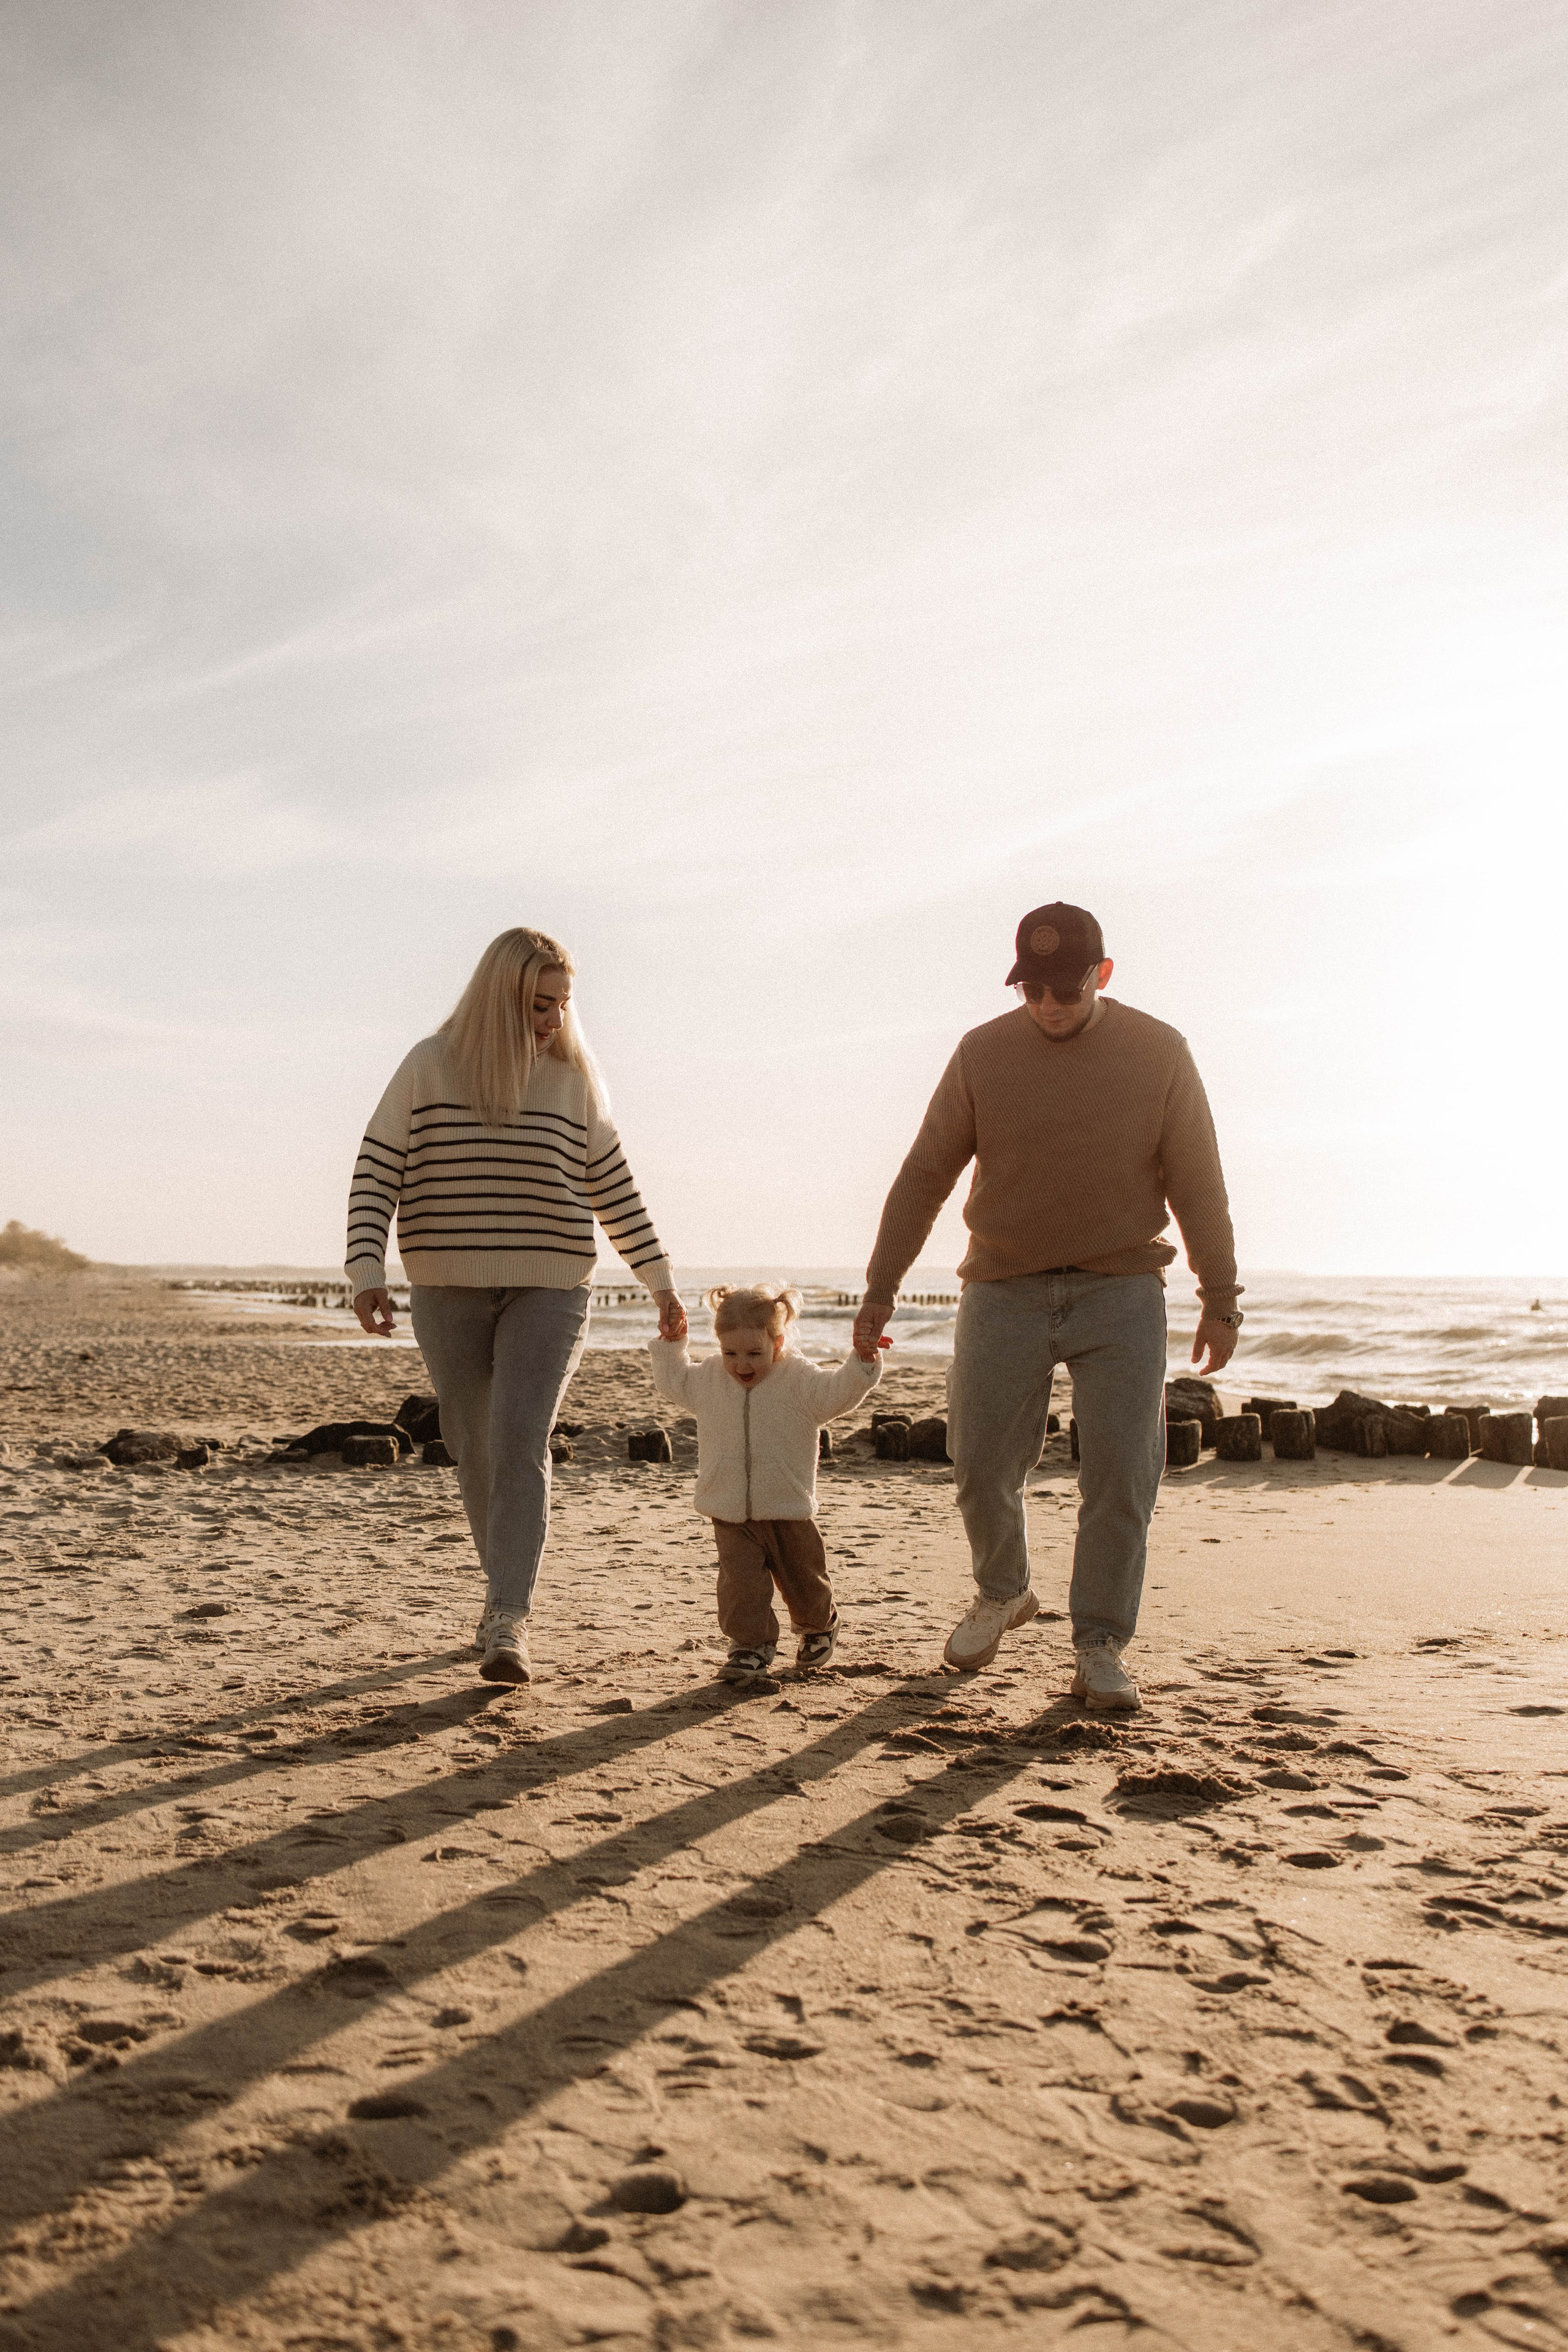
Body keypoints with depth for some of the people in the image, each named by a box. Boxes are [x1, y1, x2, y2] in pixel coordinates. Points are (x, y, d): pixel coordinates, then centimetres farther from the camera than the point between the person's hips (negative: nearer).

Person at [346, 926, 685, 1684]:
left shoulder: (575, 1078, 2)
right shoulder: (429, 1066, -2)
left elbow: (613, 1188, 10)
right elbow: (375, 1174, -2)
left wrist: (660, 1281, 11)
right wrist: (366, 1273, -13)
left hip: (548, 1292, -1)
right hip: (448, 1293, 1)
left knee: (519, 1444, -16)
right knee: (476, 1452, 10)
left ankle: (509, 1622, -16)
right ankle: (507, 1581, 31)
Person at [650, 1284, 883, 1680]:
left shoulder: (799, 1380, -8)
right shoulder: (709, 1380, 3)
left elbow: (839, 1391, -14)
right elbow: (674, 1382, 20)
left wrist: (861, 1362, -28)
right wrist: (670, 1345, 12)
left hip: (789, 1512, -2)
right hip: (731, 1514, 2)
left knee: (803, 1579, 12)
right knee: (740, 1579, -9)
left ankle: (819, 1626, 40)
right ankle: (751, 1645, 6)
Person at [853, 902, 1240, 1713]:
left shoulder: (1158, 1053, -4)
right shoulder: (982, 1054, -3)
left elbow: (1199, 1187, 1)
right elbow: (924, 1175, 1)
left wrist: (1220, 1302, 3)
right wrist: (880, 1288, -1)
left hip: (1121, 1290, -1)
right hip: (1004, 1290, 1)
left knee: (1122, 1473, -6)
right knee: (982, 1468, 2)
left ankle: (1100, 1649, 8)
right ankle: (1002, 1594, 31)